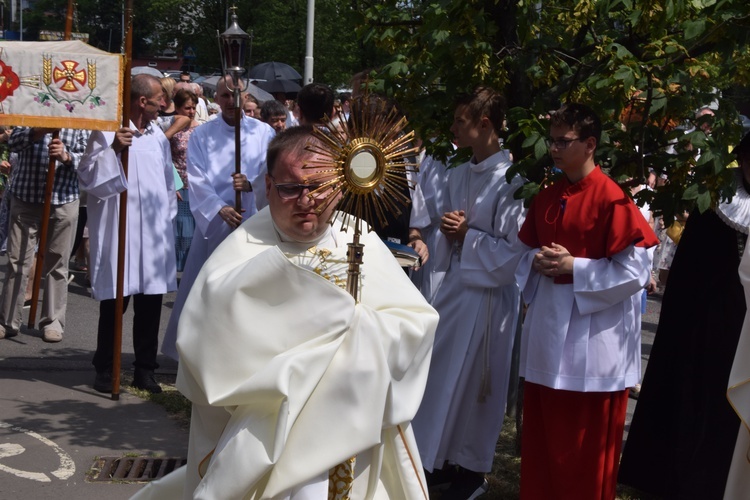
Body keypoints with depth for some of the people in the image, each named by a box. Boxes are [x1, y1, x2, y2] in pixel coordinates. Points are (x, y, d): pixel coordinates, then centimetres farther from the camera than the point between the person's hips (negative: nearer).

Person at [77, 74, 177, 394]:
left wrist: (168, 217, 18)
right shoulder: (109, 132, -6)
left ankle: (145, 370, 18)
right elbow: (87, 177, -11)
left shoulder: (158, 136, 14)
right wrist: (112, 150, -21)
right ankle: (104, 369, 15)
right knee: (115, 301, 0)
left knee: (151, 302, 7)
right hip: (119, 232, -6)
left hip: (155, 233, 6)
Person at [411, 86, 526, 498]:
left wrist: (467, 235, -14)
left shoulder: (512, 178, -17)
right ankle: (443, 459, 29)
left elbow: (515, 250, -18)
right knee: (442, 375, 13)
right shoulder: (459, 175, 7)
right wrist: (448, 230, -4)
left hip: (488, 291, -7)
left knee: (475, 382, 6)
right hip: (454, 283, 7)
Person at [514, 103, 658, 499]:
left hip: (592, 335, -7)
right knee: (543, 434, 15)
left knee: (586, 441, 5)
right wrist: (538, 262, -4)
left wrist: (574, 266, -19)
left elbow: (636, 271, -17)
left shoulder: (612, 199, -14)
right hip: (547, 327, 7)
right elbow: (525, 251, 18)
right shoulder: (546, 198, 8)